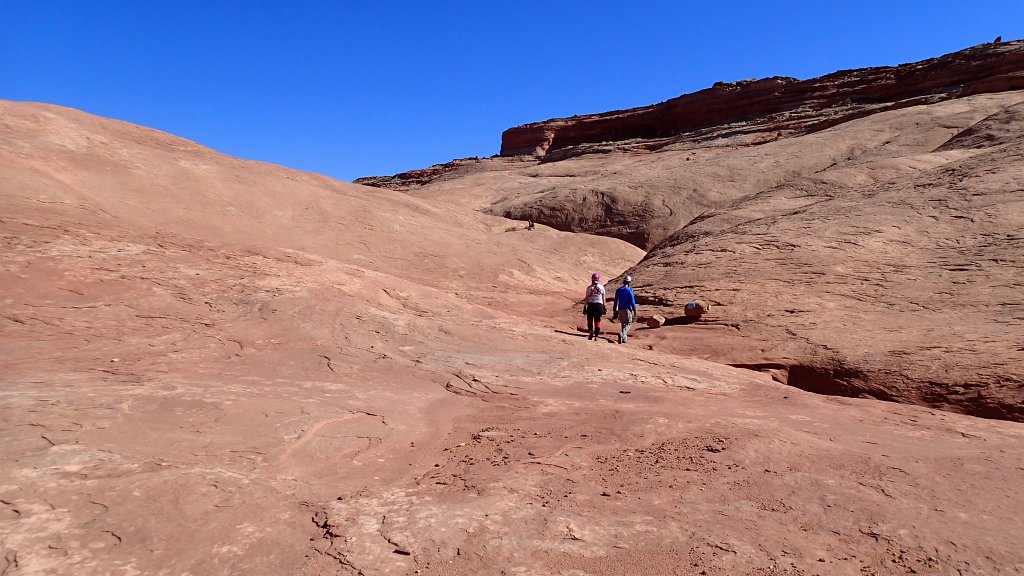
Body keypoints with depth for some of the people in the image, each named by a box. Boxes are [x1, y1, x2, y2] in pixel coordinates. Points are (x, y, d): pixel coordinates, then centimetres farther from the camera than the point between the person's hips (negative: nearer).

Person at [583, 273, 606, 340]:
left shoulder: (589, 288, -2)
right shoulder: (602, 287, 2)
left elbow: (587, 298, -2)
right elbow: (603, 298, 4)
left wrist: (584, 307, 3)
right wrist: (604, 307, 11)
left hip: (591, 305, -1)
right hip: (599, 305, 1)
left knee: (590, 319, 15)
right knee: (597, 320, 10)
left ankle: (591, 331, -4)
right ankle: (596, 335, 11)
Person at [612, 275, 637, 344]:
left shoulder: (618, 290, 5)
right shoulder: (629, 290, -11)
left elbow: (616, 301, 8)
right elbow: (632, 302, -13)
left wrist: (615, 311, 13)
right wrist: (635, 311, -5)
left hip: (620, 309, 6)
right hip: (627, 309, -5)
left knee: (623, 323, 19)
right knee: (628, 324, 2)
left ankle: (624, 338, 20)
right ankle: (622, 334, -22)